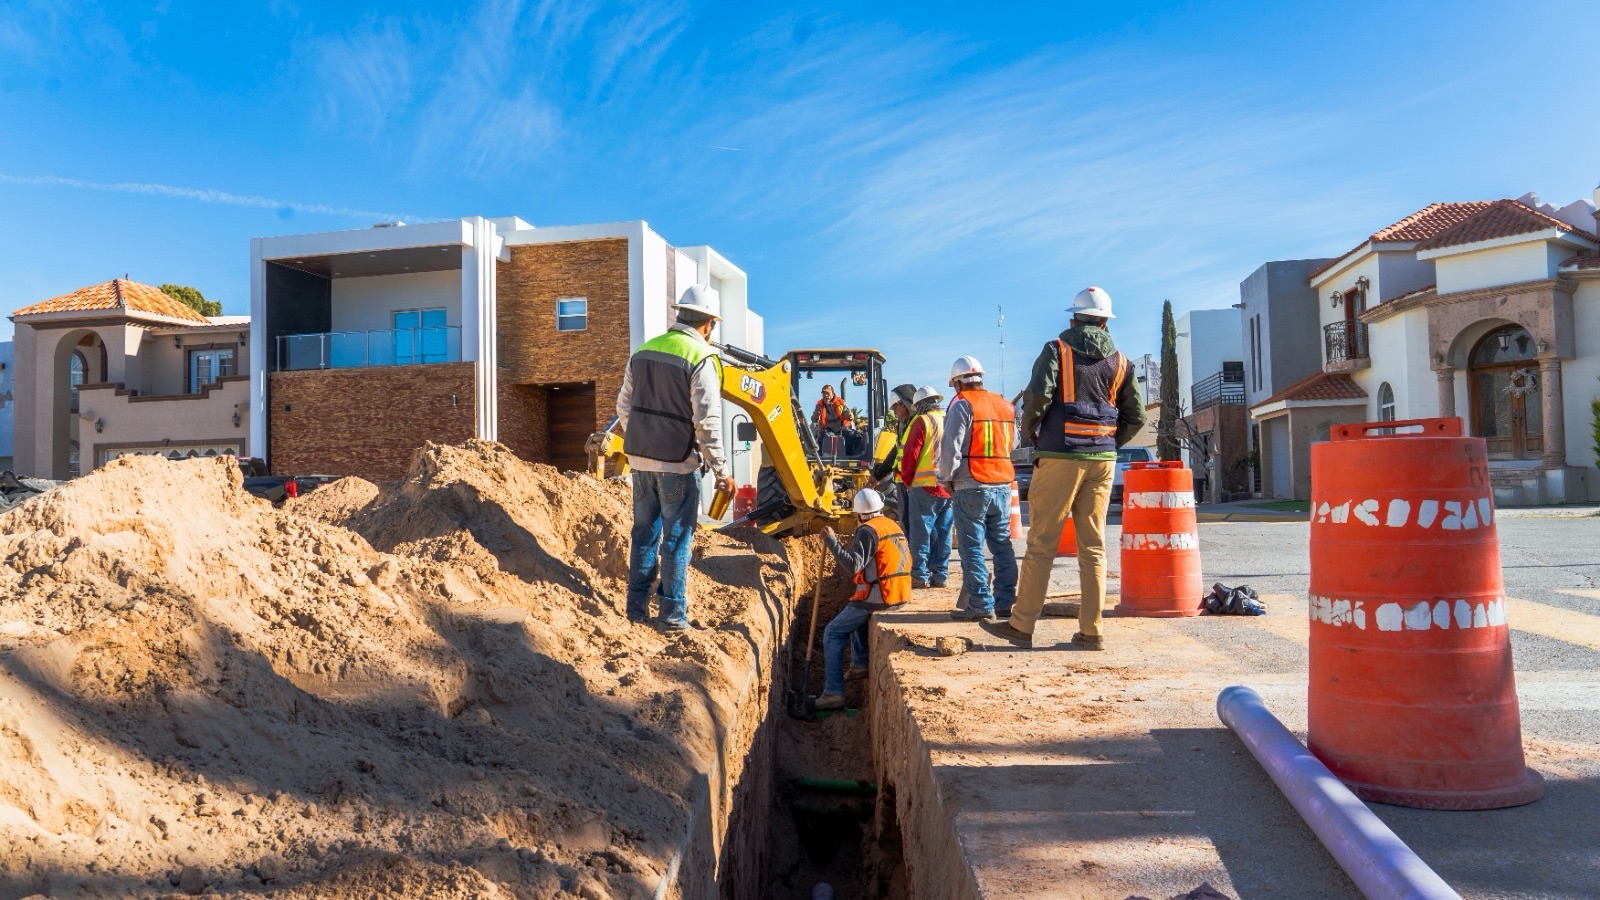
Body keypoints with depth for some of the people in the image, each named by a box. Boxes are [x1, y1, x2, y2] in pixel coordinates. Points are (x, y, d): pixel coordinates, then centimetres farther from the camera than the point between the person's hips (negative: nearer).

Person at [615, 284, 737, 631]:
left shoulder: (644, 351, 8)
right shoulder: (701, 359, -13)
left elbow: (624, 406, 13)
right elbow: (707, 421, -17)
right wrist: (721, 470, -11)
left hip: (641, 459, 6)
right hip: (678, 463, -6)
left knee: (645, 533, 15)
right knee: (677, 538, 3)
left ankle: (637, 608, 22)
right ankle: (673, 615, 9)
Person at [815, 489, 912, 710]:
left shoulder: (868, 530, -13)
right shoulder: (894, 526, 13)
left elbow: (854, 564, -24)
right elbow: (907, 559, 20)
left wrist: (831, 542, -21)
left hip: (876, 597, -9)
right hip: (901, 594, 9)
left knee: (833, 633, 0)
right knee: (855, 612, 35)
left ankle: (833, 692, -7)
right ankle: (860, 663, 32)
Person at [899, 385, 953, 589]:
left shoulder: (922, 422, -6)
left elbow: (910, 455, -10)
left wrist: (906, 480, 2)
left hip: (925, 487, -6)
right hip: (950, 488, 6)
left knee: (921, 532, -1)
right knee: (942, 533, 11)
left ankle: (920, 576, -1)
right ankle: (940, 574, 14)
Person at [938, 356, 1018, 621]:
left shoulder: (962, 405, -7)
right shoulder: (1005, 405, 13)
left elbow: (950, 448, -10)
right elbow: (1012, 445, 19)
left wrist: (946, 479, 1)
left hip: (972, 488, -6)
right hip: (1003, 485, 6)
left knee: (971, 547, -1)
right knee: (1002, 545, 11)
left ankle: (981, 605, -2)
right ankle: (1005, 603, 14)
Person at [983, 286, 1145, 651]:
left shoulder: (1057, 350, -2)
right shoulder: (1120, 361, 11)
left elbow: (1037, 398, -15)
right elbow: (1136, 417, 10)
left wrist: (1030, 432, 3)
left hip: (1059, 457, -4)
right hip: (1102, 461, 4)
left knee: (1041, 544, 0)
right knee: (1093, 547, 7)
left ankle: (1021, 626, 5)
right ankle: (1091, 632, 9)